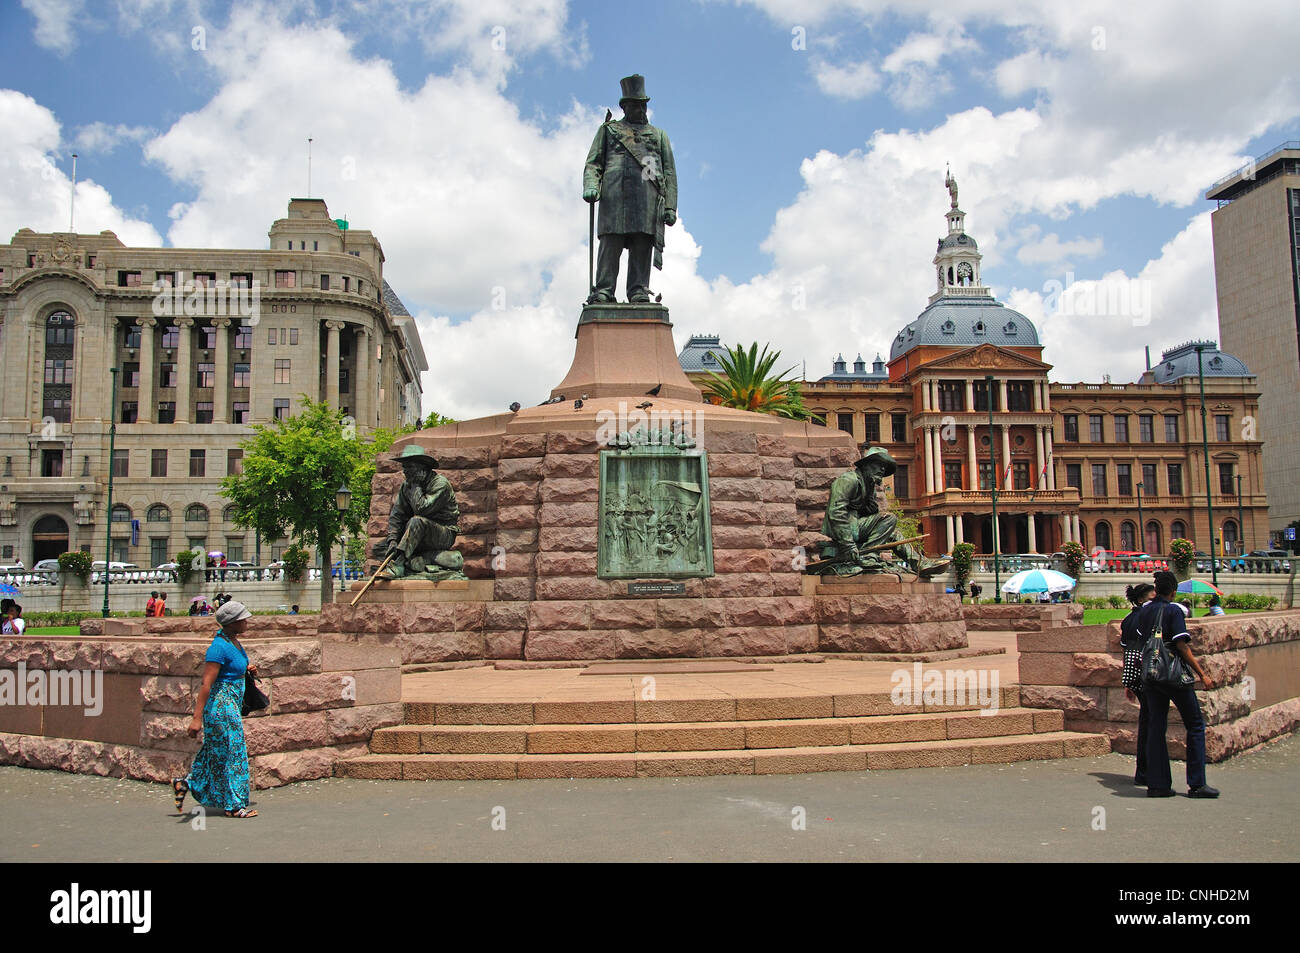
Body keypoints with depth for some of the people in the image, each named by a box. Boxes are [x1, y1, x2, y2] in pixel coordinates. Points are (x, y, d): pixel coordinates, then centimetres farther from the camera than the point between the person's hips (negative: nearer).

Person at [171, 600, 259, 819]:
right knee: (230, 752, -1)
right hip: (220, 704, -10)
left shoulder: (234, 641, 8)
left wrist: (247, 668, 8)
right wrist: (197, 717, -26)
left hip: (232, 704, 10)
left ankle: (184, 783, 27)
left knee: (217, 752, 17)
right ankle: (234, 805, 9)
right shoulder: (219, 647, -21)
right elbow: (206, 683, -24)